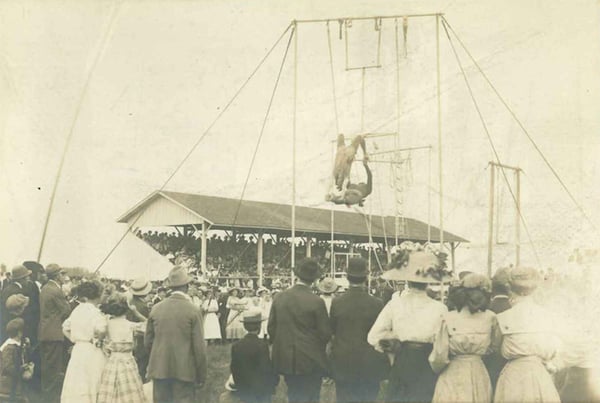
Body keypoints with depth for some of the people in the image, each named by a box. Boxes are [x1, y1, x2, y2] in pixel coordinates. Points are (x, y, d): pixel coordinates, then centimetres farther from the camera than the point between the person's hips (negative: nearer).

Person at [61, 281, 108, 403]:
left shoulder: (77, 310, 9)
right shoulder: (93, 311, -14)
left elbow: (65, 327, 15)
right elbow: (100, 329, -29)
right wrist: (99, 339, -10)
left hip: (77, 350, 7)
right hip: (92, 352, -7)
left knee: (77, 386, 10)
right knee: (92, 387, -1)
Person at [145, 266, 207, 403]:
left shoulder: (156, 309, 1)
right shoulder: (193, 311, -9)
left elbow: (148, 341, 7)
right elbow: (199, 346, -9)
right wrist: (201, 375, 1)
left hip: (159, 368, 3)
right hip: (184, 370, -3)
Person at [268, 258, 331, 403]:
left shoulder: (279, 297, -3)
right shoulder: (316, 302, -15)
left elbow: (271, 328, 3)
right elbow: (325, 333, -9)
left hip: (285, 359, 4)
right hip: (310, 360, -4)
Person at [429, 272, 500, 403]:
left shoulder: (448, 319, -14)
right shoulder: (490, 318, -5)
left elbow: (440, 357, -9)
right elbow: (496, 345, 14)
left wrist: (436, 368, 12)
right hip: (479, 377, 3)